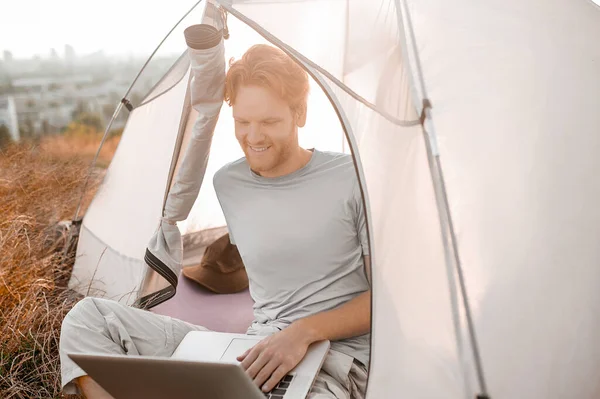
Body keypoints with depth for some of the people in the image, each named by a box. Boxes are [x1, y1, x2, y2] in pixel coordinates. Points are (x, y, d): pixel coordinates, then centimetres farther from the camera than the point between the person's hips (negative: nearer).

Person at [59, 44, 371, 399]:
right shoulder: (227, 183, 6)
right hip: (254, 350, 5)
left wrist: (306, 331, -17)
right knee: (88, 319, -6)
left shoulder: (352, 179, -7)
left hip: (333, 359, -5)